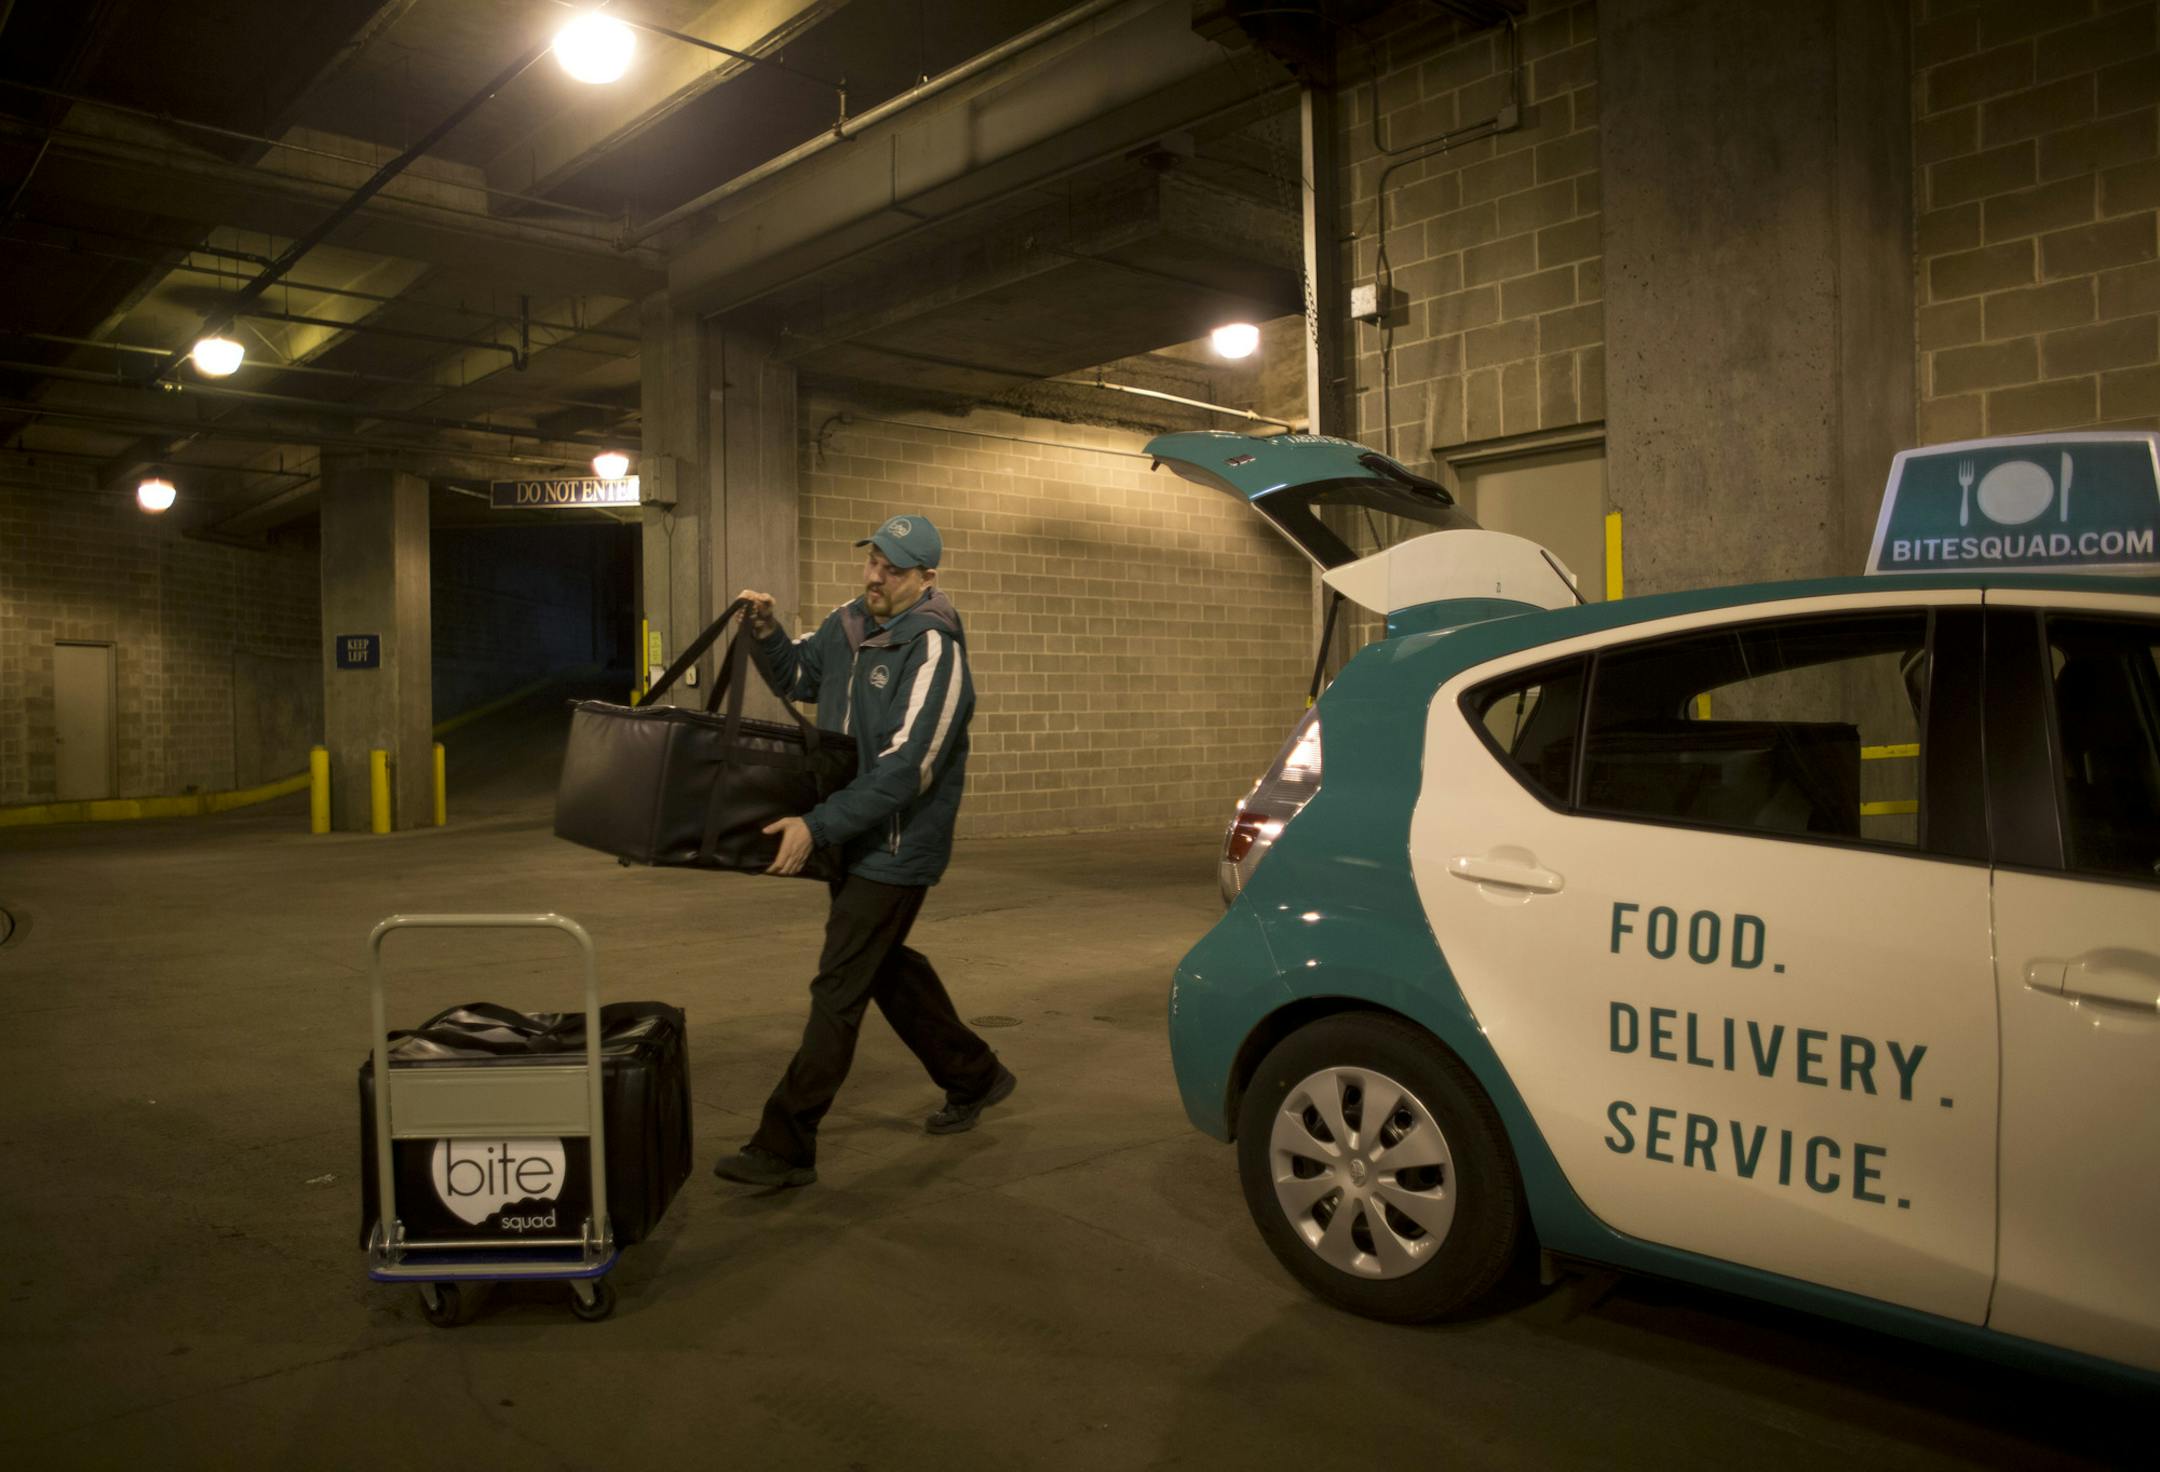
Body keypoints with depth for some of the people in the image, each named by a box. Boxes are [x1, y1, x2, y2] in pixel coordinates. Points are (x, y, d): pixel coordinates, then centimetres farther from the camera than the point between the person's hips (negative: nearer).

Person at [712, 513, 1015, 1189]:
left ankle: (785, 1146, 2)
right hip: (852, 837, 9)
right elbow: (796, 678, 21)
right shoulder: (847, 623, 5)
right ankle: (974, 1076, 38)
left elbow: (906, 768, -26)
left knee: (838, 990, -6)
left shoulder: (934, 650, -20)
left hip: (897, 847, -9)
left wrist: (817, 825, -29)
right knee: (886, 966, 20)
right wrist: (766, 631, 0)